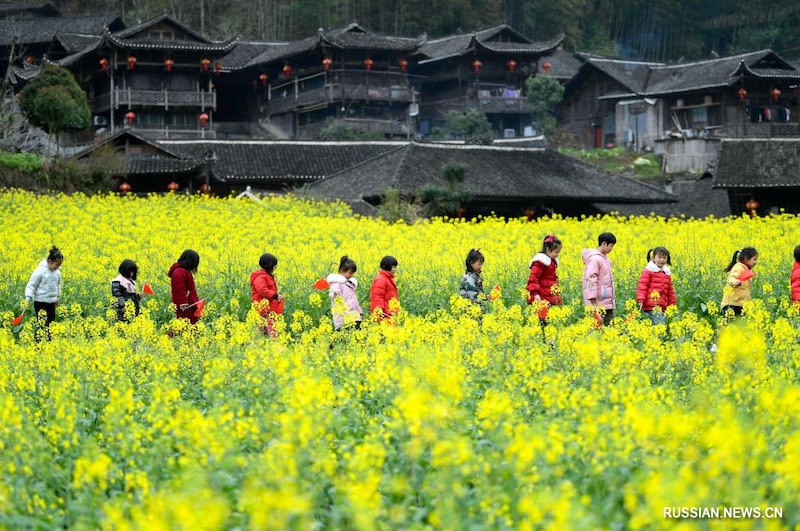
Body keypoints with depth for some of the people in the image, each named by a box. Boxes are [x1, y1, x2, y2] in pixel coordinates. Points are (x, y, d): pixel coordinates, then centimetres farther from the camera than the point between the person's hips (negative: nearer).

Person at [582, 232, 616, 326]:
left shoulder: (604, 258, 14)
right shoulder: (594, 259, -15)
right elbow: (591, 279, -20)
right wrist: (593, 298, -25)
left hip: (607, 301, 10)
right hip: (598, 301, -10)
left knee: (610, 323, 9)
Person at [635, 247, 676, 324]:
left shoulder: (667, 273, 19)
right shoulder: (648, 271, -1)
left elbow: (670, 290, 26)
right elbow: (642, 286, -7)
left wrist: (672, 304, 26)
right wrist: (640, 300, -19)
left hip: (662, 307, 7)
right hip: (651, 306, -7)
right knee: (660, 324, -20)